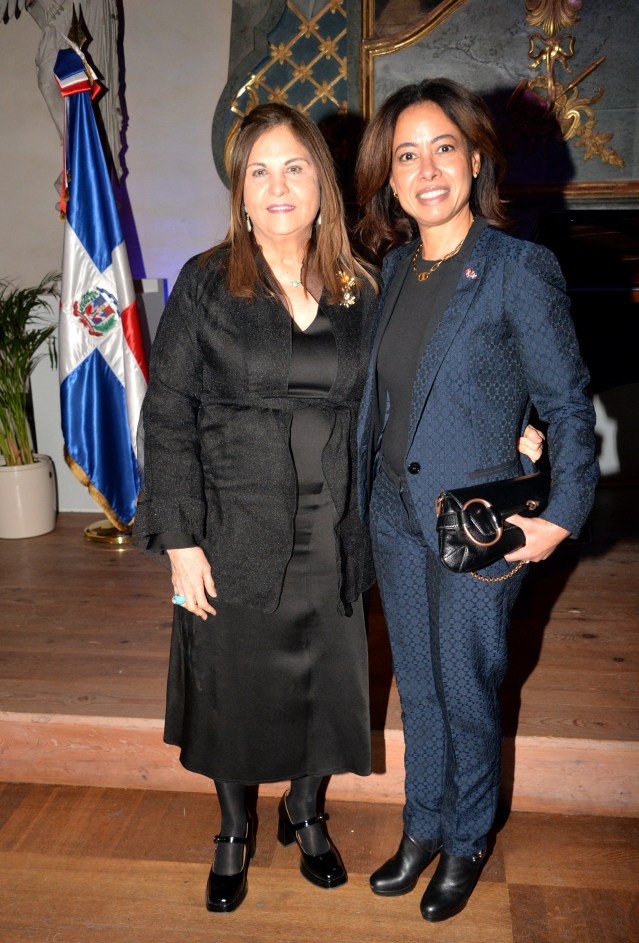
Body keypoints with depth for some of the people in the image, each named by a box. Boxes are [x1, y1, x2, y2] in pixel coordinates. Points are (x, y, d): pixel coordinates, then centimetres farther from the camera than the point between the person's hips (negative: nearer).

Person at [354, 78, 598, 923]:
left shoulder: (520, 268, -13)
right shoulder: (393, 266, 4)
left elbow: (568, 402, -9)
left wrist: (563, 517, -13)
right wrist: (369, 491, 7)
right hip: (395, 515, 6)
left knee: (466, 694, 11)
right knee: (416, 686, 19)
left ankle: (467, 844, 37)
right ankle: (423, 829, 41)